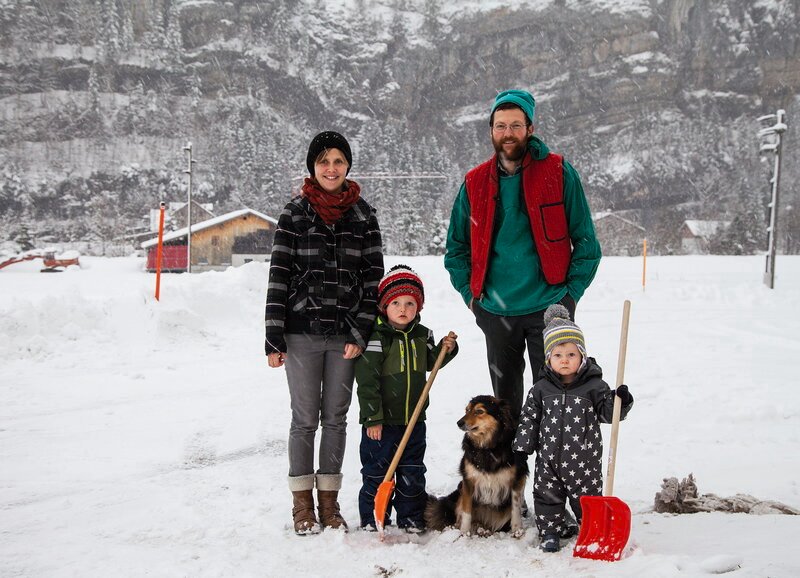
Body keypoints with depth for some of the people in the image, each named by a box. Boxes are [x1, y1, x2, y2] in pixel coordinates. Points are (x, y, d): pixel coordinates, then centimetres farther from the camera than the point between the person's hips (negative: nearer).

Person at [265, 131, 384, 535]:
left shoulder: (363, 216, 5)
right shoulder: (294, 214, 1)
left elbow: (373, 277, 3)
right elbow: (279, 275, -1)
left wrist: (360, 333, -5)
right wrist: (273, 338, -5)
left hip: (346, 334, 2)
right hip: (302, 332, -1)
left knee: (335, 418, 9)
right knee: (305, 418, 4)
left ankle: (329, 502, 20)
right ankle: (302, 505, 16)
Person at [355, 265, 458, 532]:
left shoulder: (422, 335, 4)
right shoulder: (377, 339, -15)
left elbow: (429, 363, 22)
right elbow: (367, 382, -16)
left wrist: (445, 349, 3)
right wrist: (372, 418, -18)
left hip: (414, 419, 5)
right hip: (381, 421, -5)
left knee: (413, 472, 13)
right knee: (376, 470, 6)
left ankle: (411, 517, 26)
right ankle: (372, 519, 18)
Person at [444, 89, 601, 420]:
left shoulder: (559, 173, -3)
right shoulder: (475, 183, 5)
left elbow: (586, 241, 0)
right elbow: (456, 246, 15)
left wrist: (571, 291, -5)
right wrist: (469, 292, 7)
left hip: (548, 307, -3)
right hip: (495, 312, 3)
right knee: (504, 398, 14)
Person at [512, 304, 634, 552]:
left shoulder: (594, 386, -7)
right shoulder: (541, 389, -2)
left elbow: (607, 413, -6)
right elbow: (529, 418, 3)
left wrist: (620, 401, -26)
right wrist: (522, 447, 2)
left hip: (584, 457, -2)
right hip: (548, 457, 2)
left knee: (587, 496, 8)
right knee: (547, 495, 10)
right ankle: (550, 531, 26)